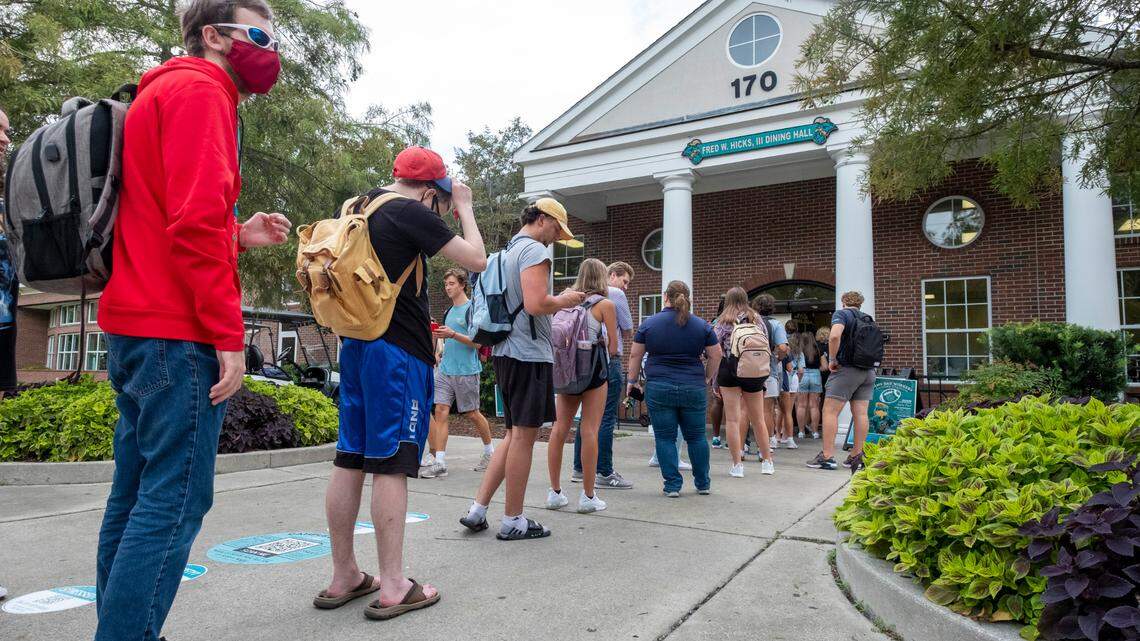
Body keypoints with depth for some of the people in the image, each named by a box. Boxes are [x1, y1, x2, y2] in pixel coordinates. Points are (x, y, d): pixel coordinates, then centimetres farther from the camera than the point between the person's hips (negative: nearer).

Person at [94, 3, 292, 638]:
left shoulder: (162, 94, 25)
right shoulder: (199, 90, -6)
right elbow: (196, 219, -19)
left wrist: (239, 237, 12)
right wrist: (229, 335, -19)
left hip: (134, 324, 11)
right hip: (178, 330, -10)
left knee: (136, 492, 15)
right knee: (176, 500, -7)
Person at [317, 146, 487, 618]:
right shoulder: (411, 213, -11)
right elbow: (476, 259, -9)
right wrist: (464, 208, 4)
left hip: (355, 343, 9)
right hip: (399, 349, -8)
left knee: (350, 460, 9)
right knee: (391, 464, -5)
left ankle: (343, 578, 18)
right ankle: (393, 587, 2)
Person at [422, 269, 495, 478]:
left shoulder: (471, 308, -7)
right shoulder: (449, 312, 16)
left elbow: (477, 342, -13)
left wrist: (452, 334, -22)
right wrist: (439, 336, 8)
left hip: (466, 371, -6)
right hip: (445, 369, 6)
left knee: (471, 414, 6)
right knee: (440, 411, -4)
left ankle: (489, 451, 28)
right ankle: (439, 463, -4)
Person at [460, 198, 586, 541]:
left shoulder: (507, 251, 20)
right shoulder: (534, 250, -10)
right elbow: (536, 304, -22)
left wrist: (558, 299, 20)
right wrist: (564, 300, -4)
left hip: (506, 352, 9)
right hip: (529, 352, -9)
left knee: (515, 435, 15)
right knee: (524, 436, -1)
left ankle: (477, 509, 14)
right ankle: (513, 521, 9)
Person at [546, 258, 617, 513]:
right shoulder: (606, 304, -3)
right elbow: (612, 348, -1)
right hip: (594, 369, -4)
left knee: (560, 428, 6)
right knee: (589, 431, -2)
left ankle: (555, 492, 12)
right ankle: (588, 496, 2)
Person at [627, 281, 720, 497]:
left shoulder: (649, 323, 1)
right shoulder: (702, 325, 4)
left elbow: (635, 355, 3)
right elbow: (715, 355, 7)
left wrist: (632, 380, 13)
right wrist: (707, 378, 19)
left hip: (659, 388, -1)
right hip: (694, 389, 2)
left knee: (665, 437, 5)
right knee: (696, 436, 13)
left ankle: (672, 485, 6)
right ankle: (703, 483, 22)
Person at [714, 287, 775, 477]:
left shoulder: (723, 321, 1)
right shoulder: (757, 319, 9)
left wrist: (715, 382, -1)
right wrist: (766, 374, 17)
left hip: (729, 371, -3)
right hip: (754, 373, 3)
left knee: (732, 419, 0)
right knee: (758, 419, 15)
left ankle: (737, 465, 0)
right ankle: (767, 462, 25)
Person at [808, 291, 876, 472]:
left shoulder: (841, 314, -4)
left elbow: (834, 336, -22)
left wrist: (832, 359, -13)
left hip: (846, 369, -7)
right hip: (868, 371, 7)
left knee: (830, 411, -4)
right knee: (861, 413, 6)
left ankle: (827, 456, -8)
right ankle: (857, 455, 10)